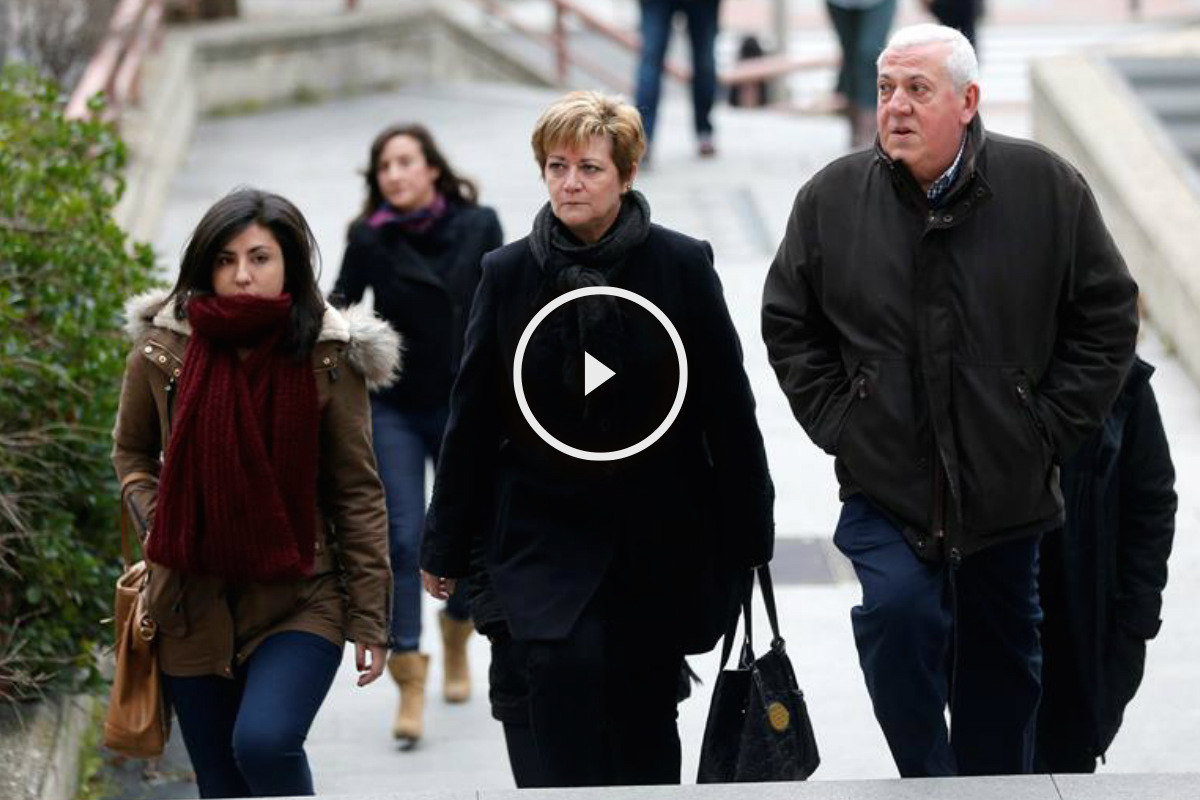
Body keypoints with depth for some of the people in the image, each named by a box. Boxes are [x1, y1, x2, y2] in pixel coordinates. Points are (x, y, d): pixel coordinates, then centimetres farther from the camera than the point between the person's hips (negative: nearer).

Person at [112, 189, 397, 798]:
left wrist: (370, 618, -4)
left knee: (264, 742, -28)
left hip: (298, 603, -3)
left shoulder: (328, 358, -8)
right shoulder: (163, 349, -2)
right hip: (191, 606, 3)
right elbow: (131, 451, 17)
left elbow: (358, 492, -3)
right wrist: (153, 519, -2)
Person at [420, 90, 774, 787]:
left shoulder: (683, 265, -1)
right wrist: (446, 547, 7)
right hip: (544, 526, 0)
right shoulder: (509, 273, 2)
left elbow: (729, 406, 3)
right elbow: (472, 416, 6)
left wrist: (750, 531, 4)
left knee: (646, 706, 7)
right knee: (563, 661, -24)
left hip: (659, 530, 0)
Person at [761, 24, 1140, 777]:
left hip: (1008, 486, 1)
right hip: (885, 484, -1)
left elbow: (1108, 317, -1)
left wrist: (1049, 429, -5)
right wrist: (840, 426, -2)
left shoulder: (1049, 187, -8)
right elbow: (789, 325, 7)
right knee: (897, 609, -23)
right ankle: (930, 782, -4)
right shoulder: (832, 198, -5)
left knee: (1003, 659, 13)